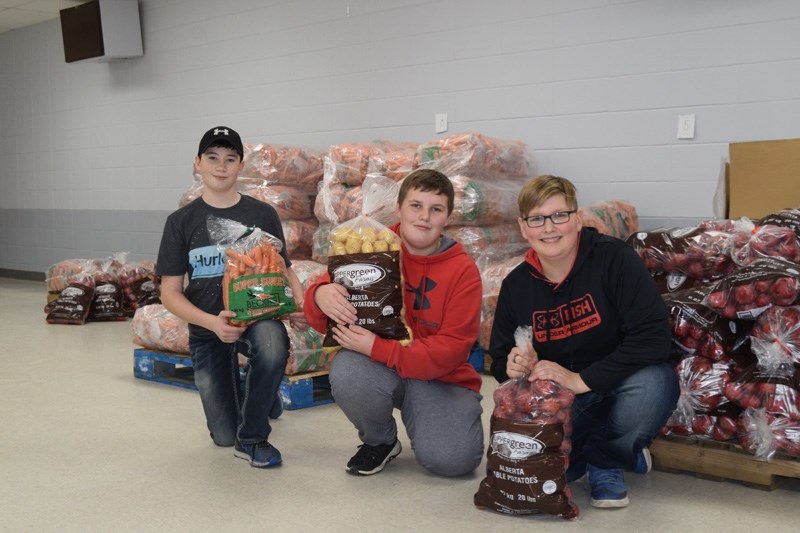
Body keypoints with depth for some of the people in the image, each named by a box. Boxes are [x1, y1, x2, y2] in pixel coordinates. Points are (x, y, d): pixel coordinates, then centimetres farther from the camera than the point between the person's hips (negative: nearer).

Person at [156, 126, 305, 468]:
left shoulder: (262, 215, -1)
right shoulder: (181, 221, -3)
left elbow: (284, 270, 5)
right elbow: (170, 293, -4)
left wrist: (299, 302, -18)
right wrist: (213, 322, -22)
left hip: (257, 314, -1)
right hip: (207, 328, 1)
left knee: (272, 346, -39)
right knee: (224, 436, 2)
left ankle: (252, 438, -12)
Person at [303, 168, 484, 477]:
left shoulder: (463, 270, -9)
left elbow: (452, 348, -15)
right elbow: (323, 322, -1)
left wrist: (377, 347, -26)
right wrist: (320, 295, -28)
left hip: (441, 378, -1)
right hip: (377, 366, 2)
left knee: (452, 460, -25)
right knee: (348, 373, -33)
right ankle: (379, 440, 1)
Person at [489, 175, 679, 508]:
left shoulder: (614, 258, -15)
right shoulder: (516, 285, 0)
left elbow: (654, 336, -23)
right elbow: (499, 358, 10)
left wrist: (581, 379, -27)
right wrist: (513, 367, -17)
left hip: (619, 383, -2)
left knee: (654, 384, -37)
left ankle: (606, 462, -2)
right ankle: (623, 451, 7)